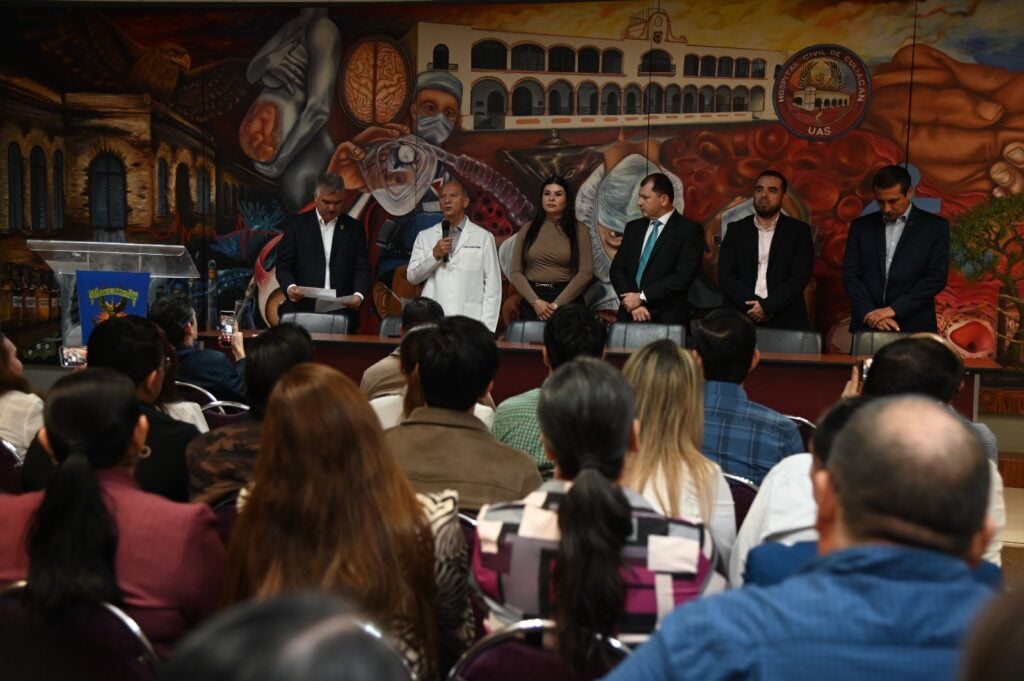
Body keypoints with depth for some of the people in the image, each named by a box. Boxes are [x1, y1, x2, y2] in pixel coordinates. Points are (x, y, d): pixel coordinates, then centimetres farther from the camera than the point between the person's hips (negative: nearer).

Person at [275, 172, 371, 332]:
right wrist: (290, 287, -18)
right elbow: (284, 266, 2)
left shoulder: (354, 228, 9)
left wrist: (359, 294, -15)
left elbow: (362, 268, 5)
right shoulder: (295, 224, 6)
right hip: (302, 312, -1)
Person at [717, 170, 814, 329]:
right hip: (742, 319, 1)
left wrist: (767, 307, -14)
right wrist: (755, 306, -11)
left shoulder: (799, 231, 6)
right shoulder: (736, 230, 9)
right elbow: (725, 277, 1)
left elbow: (800, 277, -3)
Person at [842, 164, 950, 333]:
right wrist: (871, 314, -11)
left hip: (914, 328, -2)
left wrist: (894, 310, -13)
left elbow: (937, 277, -5)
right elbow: (850, 275, 4)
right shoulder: (861, 226, 9)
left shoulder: (935, 226, 3)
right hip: (867, 327, 2)